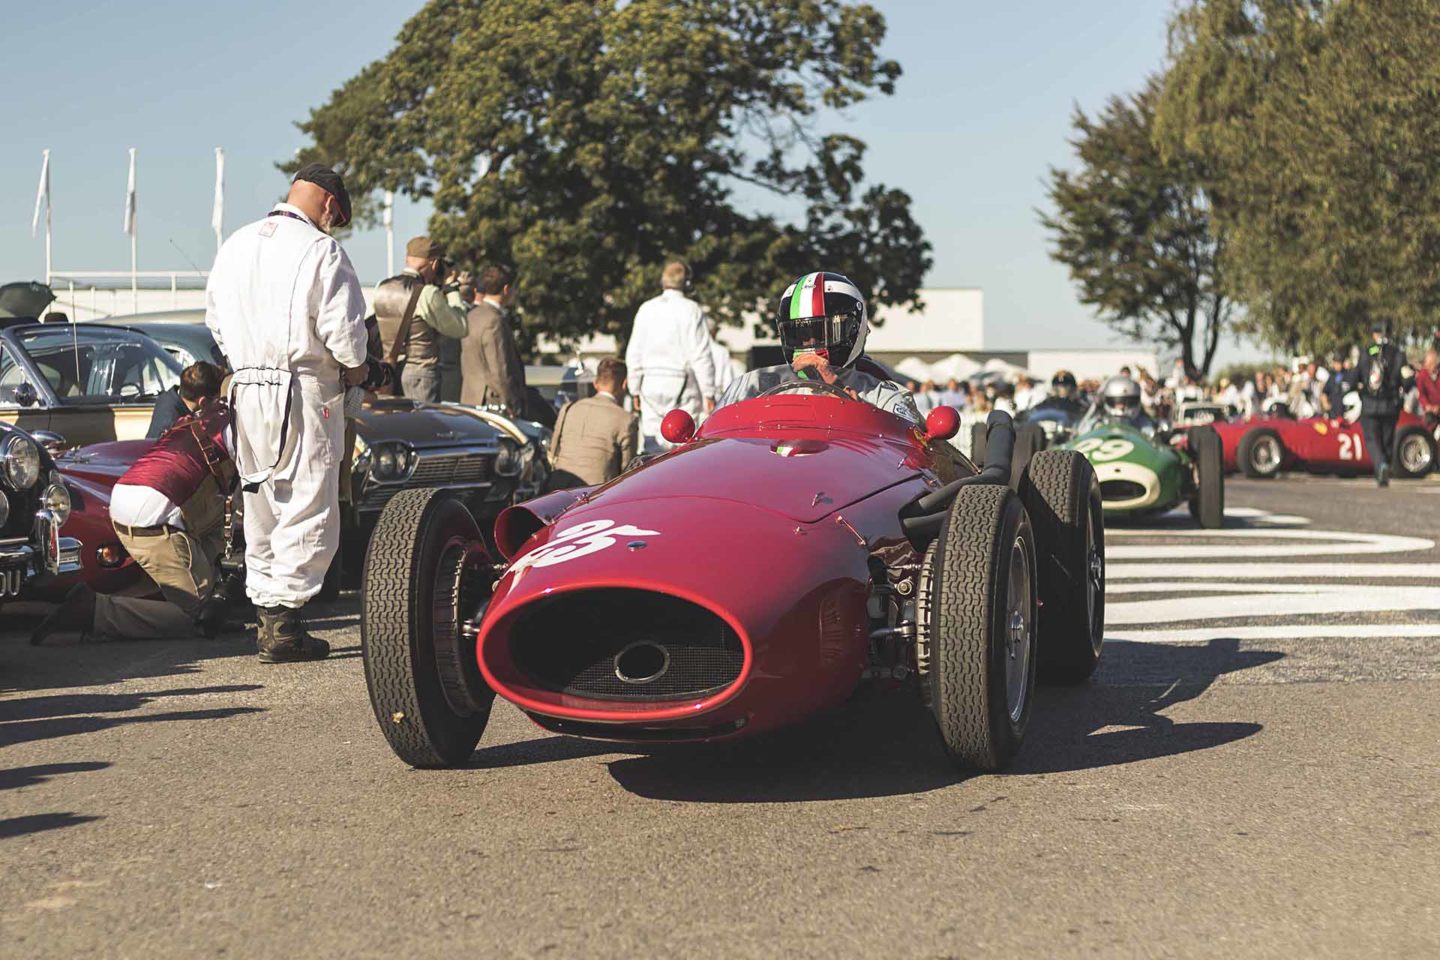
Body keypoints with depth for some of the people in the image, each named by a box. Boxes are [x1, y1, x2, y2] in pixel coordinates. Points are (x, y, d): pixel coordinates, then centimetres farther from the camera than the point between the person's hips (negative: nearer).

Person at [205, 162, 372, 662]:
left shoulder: (235, 244, 12)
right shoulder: (320, 250, -10)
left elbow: (216, 320, 18)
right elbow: (342, 327, -13)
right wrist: (356, 368, 4)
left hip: (245, 390, 7)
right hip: (302, 392, -7)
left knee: (261, 508, 14)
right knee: (308, 510, -2)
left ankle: (267, 616, 16)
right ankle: (285, 625, -5)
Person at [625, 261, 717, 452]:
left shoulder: (647, 309, 7)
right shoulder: (691, 310, -6)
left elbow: (634, 353, 9)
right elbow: (701, 355, -8)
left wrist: (636, 389, 17)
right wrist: (709, 393, -4)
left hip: (651, 385, 4)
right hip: (681, 385, -4)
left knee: (652, 441, 5)